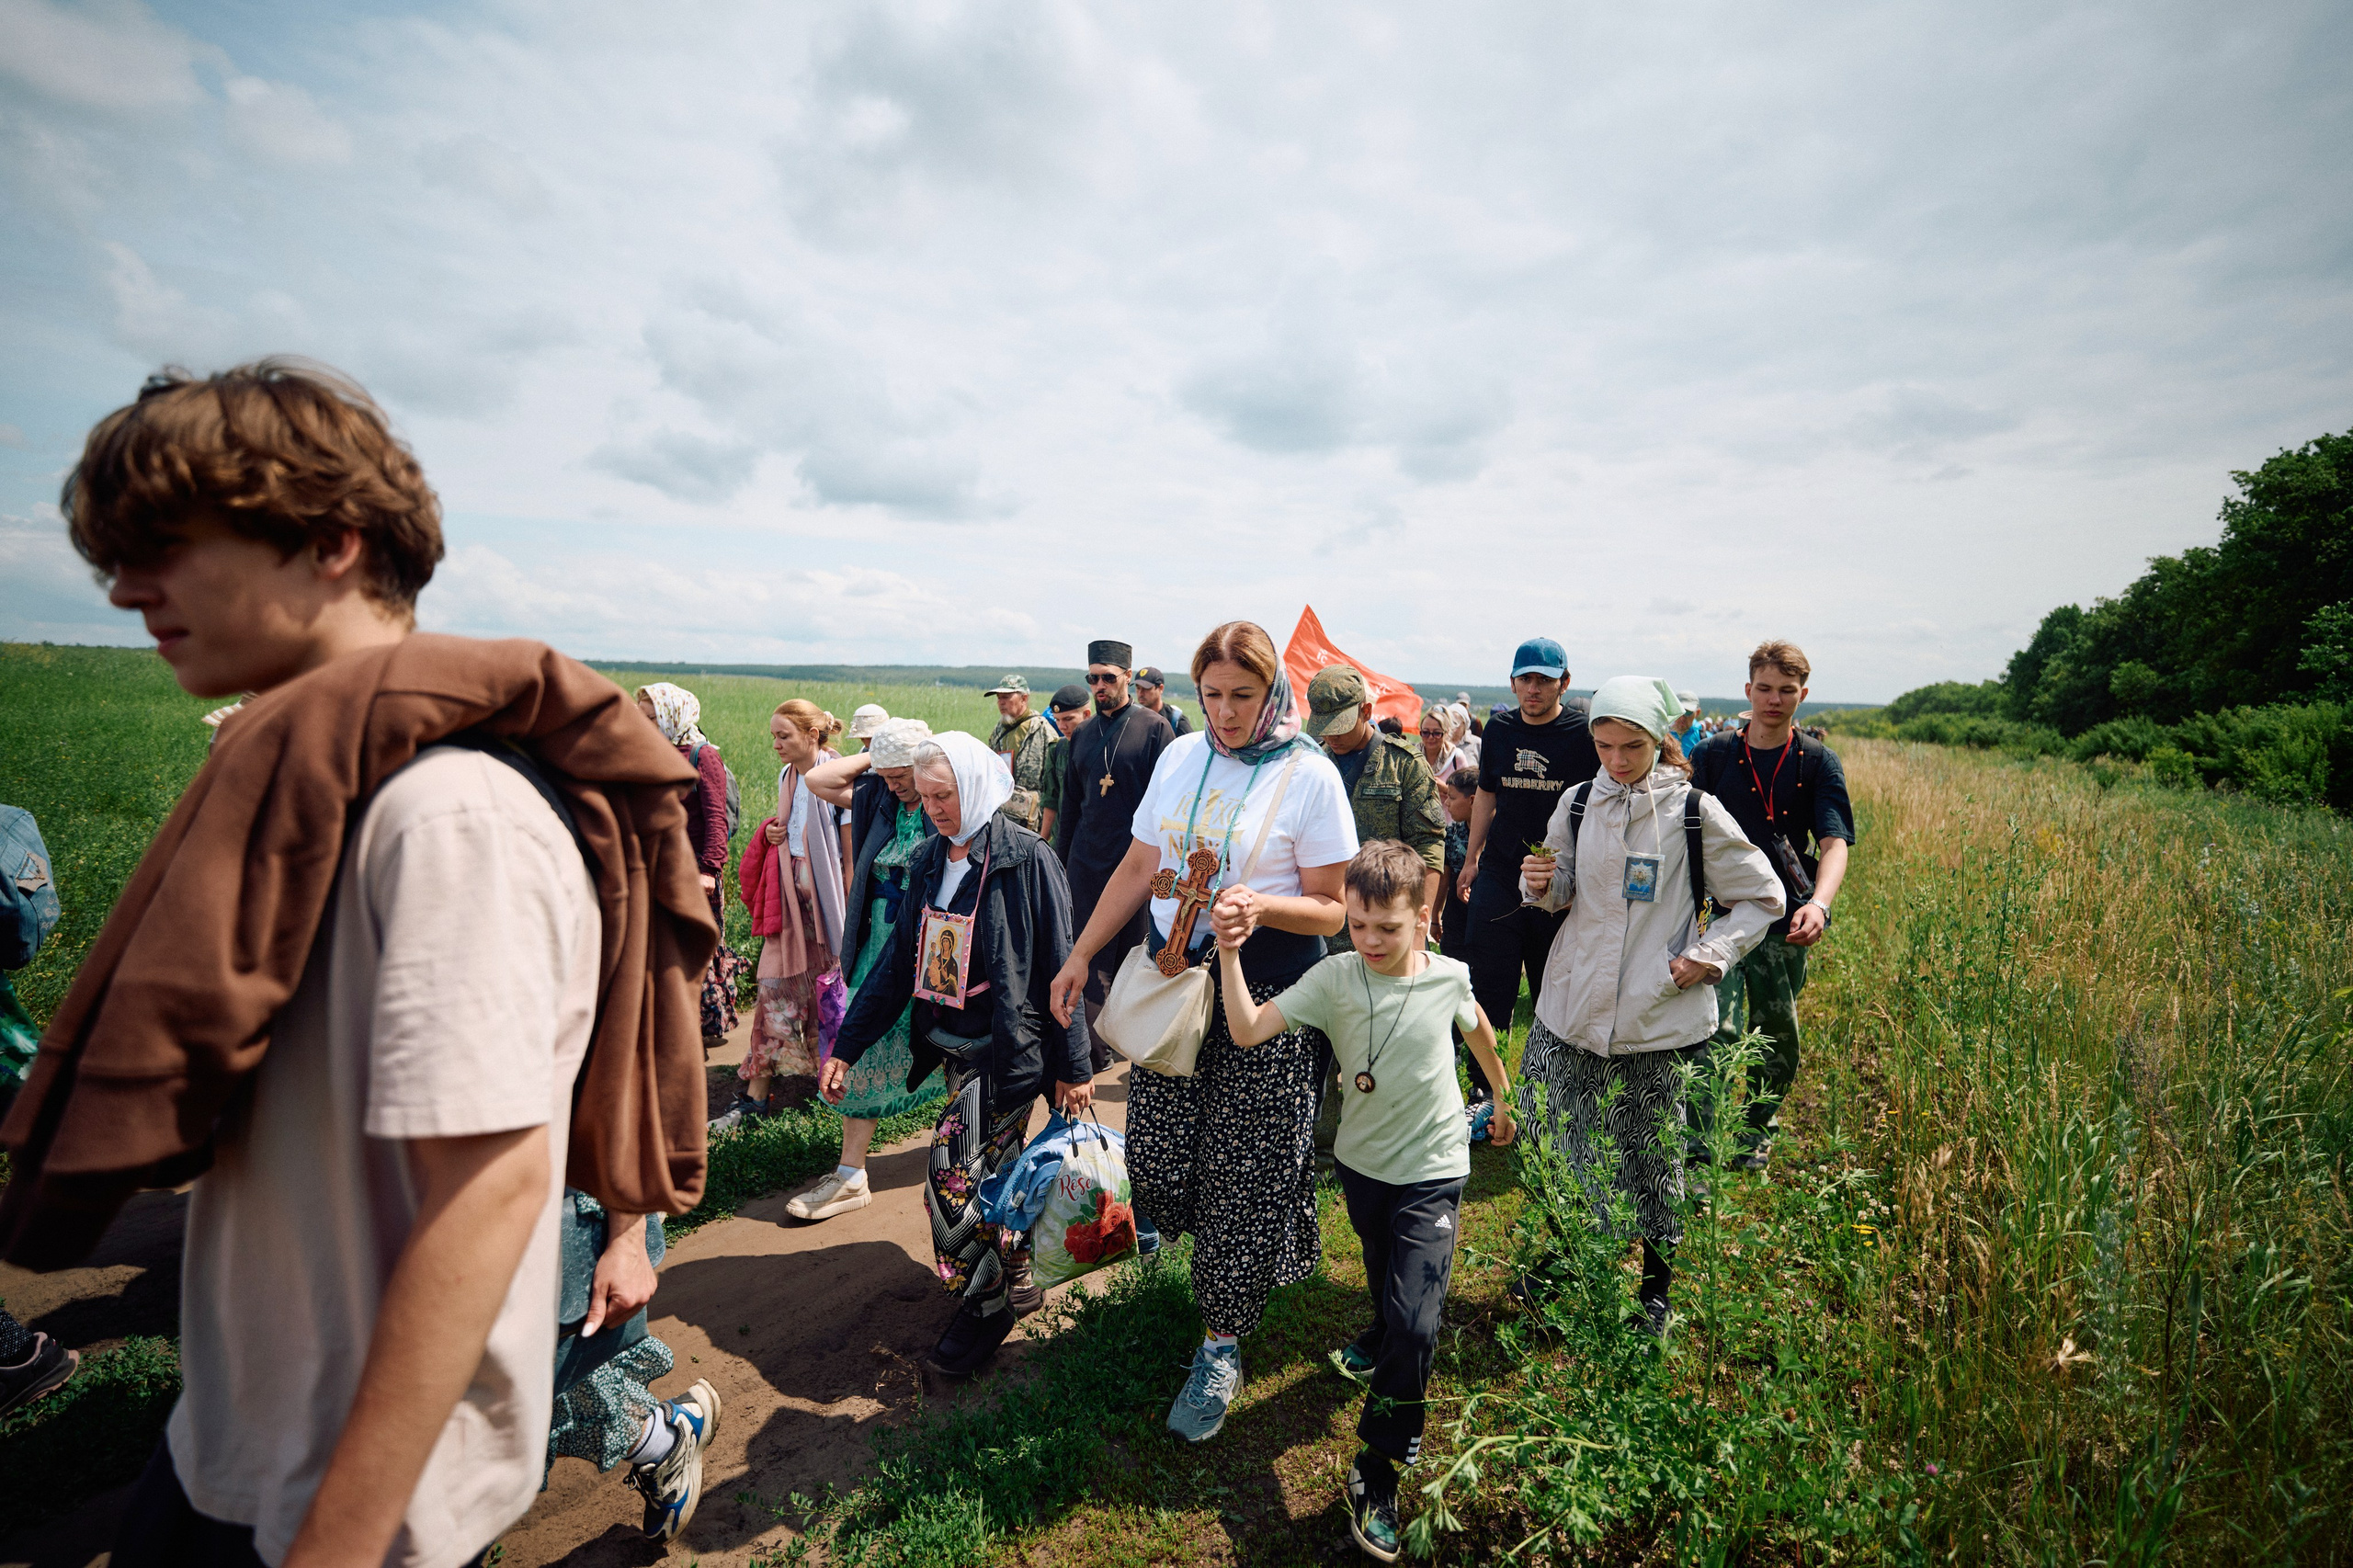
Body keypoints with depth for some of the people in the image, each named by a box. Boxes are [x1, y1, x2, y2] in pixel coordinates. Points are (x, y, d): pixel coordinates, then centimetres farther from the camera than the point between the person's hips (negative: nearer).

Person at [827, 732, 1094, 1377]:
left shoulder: (1026, 858, -14)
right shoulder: (928, 861, 6)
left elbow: (1057, 967, -11)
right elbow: (898, 961, 10)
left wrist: (1073, 1065, -9)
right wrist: (846, 1045, 7)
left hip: (1008, 1046, -6)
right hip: (952, 1045, 6)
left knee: (958, 1177, -9)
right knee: (995, 1166, 16)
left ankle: (989, 1301, 14)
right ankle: (1018, 1280, 36)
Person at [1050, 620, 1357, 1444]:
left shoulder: (1310, 776, -9)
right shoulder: (1181, 756, 5)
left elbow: (1330, 909, -8)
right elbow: (1140, 866, 11)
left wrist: (1260, 906, -27)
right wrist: (1082, 955, 10)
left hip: (1264, 994, -4)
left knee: (1243, 1175, 2)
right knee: (1157, 1164, 7)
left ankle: (1223, 1342, 22)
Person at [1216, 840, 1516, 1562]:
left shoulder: (1449, 977, -14)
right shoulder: (1334, 978, -17)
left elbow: (1478, 1029, 10)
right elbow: (1248, 1031, -25)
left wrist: (1503, 1097, 22)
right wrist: (1230, 956, -37)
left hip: (1432, 1171, -2)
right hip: (1361, 1163, 2)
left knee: (1415, 1322, -10)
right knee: (1386, 1286, 26)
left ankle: (1376, 1473, 6)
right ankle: (1381, 1346, 60)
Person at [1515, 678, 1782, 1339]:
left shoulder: (1694, 811, -7)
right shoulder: (1577, 803, 3)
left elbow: (1763, 898, 3)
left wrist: (1709, 956, -9)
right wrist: (1542, 883, -9)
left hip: (1657, 1016, -3)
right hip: (1572, 1005, 4)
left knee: (1653, 1153, 9)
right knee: (1553, 1141, 11)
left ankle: (1657, 1284, 32)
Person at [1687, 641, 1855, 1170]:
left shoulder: (1818, 762, 0)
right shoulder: (1714, 755, 1)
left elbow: (1835, 841, -12)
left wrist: (1819, 902, -31)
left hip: (1785, 918, 1)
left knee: (1778, 1037, 13)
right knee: (1720, 1032, -12)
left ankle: (1758, 1127, 38)